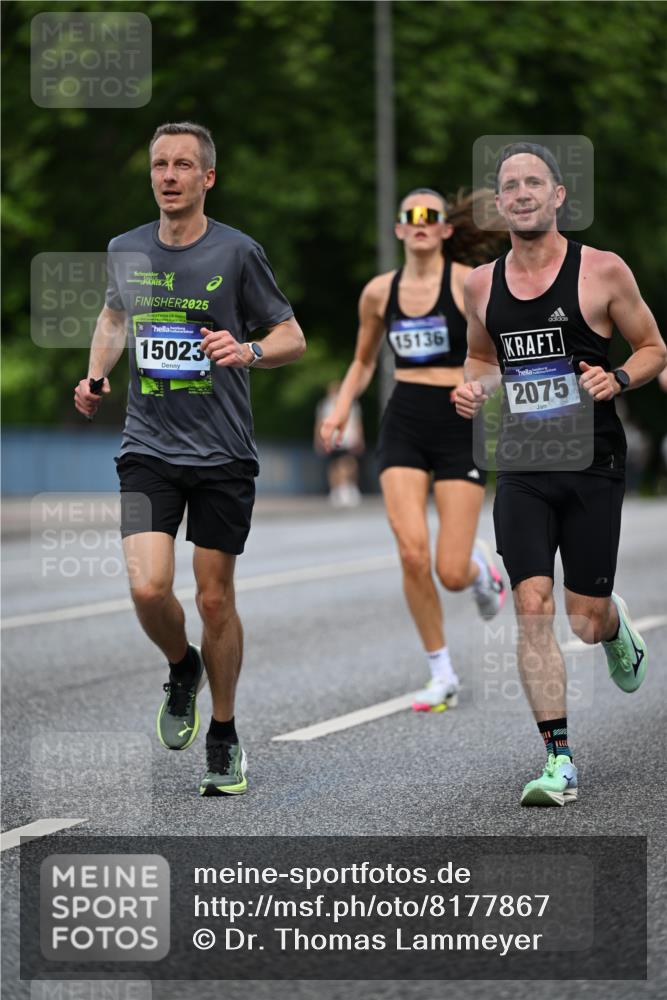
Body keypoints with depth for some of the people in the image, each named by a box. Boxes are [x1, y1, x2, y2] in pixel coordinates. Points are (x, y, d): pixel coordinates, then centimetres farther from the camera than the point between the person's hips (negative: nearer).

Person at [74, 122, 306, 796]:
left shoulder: (237, 252, -5)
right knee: (148, 588, -15)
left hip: (223, 456, -2)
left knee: (215, 600, 5)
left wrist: (247, 351, -20)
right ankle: (182, 669, 18)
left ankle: (223, 736, 24)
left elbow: (292, 339, 1)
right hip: (148, 449, 2)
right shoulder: (125, 251, 5)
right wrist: (95, 375, 10)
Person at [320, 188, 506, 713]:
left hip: (460, 428, -3)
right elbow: (364, 362, 20)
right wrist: (341, 410, 6)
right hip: (403, 427, 3)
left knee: (452, 574, -7)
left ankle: (480, 566, 33)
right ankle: (442, 674, 2)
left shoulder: (469, 283, -5)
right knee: (413, 555, -14)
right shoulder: (380, 292, 6)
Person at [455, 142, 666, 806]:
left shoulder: (602, 271, -5)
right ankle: (559, 759, -5)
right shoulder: (480, 284, 5)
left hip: (591, 465, -2)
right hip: (520, 468, 2)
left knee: (586, 621, 3)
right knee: (532, 607, -10)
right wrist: (473, 386, 0)